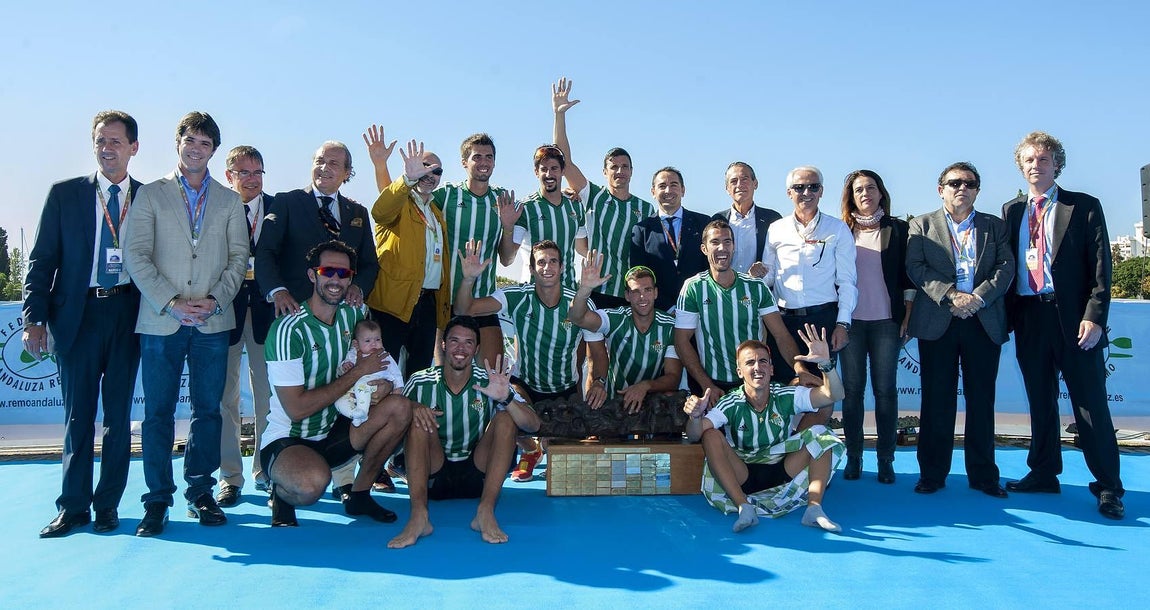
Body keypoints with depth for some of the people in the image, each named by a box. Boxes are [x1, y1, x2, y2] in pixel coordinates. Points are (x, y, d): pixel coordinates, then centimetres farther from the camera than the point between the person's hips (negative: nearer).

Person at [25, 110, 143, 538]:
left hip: (127, 313, 0)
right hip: (78, 313, 0)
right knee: (78, 414, 6)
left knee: (118, 413, 6)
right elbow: (41, 260, 3)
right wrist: (35, 318, -5)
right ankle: (74, 506, 16)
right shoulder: (65, 194, 6)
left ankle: (108, 505, 16)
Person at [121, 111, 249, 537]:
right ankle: (158, 499, 9)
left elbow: (239, 256, 7)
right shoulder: (151, 195, 8)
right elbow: (135, 255, 0)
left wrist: (216, 299, -8)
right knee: (158, 412, 1)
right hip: (160, 321, -1)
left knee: (208, 410, 5)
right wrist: (171, 302, -11)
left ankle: (200, 493, 15)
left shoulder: (229, 201, 13)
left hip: (213, 322, 2)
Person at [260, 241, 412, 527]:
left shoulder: (353, 314, 0)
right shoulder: (288, 329, -20)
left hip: (332, 433, 7)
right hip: (286, 440, -7)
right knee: (313, 482, -38)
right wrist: (358, 372, -19)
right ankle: (282, 493, 0)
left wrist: (384, 382, -11)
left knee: (400, 407, -15)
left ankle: (359, 494, 3)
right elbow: (296, 409, -24)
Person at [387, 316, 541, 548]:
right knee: (418, 419, -22)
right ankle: (418, 516, -34)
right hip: (433, 477, 0)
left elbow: (533, 425, -14)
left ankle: (486, 512, -29)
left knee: (505, 419, -20)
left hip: (477, 475, 0)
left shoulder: (489, 382, -6)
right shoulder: (422, 382, -5)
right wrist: (412, 408, -26)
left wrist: (506, 398, -33)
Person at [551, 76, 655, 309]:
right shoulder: (594, 197, 5)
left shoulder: (646, 209, 12)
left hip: (633, 296, 2)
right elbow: (564, 161, -2)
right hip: (596, 292, -2)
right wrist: (559, 114, -8)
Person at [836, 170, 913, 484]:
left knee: (885, 390, 0)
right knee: (852, 389, 3)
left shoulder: (897, 229, 6)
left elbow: (908, 276, 6)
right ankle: (853, 457, 11)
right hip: (851, 320, 0)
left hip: (886, 321, 0)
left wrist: (906, 319, 0)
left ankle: (886, 459, 8)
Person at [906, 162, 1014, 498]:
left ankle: (983, 474, 14)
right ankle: (932, 474, 9)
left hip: (983, 321, 2)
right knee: (937, 400, 1)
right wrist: (950, 296, -14)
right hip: (937, 322, -1)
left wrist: (977, 297, -13)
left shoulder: (995, 226, 15)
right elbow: (915, 267, -2)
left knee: (981, 400, 5)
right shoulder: (921, 225, 10)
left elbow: (1006, 266, 3)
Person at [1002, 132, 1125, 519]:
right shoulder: (1012, 211, 12)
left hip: (1073, 316, -4)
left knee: (1090, 403, -1)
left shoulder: (1084, 207, 1)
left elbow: (1100, 266, -4)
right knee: (1040, 401, 12)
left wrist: (1094, 317, -14)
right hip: (1029, 316, 4)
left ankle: (1108, 487, 8)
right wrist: (1008, 314, 4)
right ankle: (1043, 474, 23)